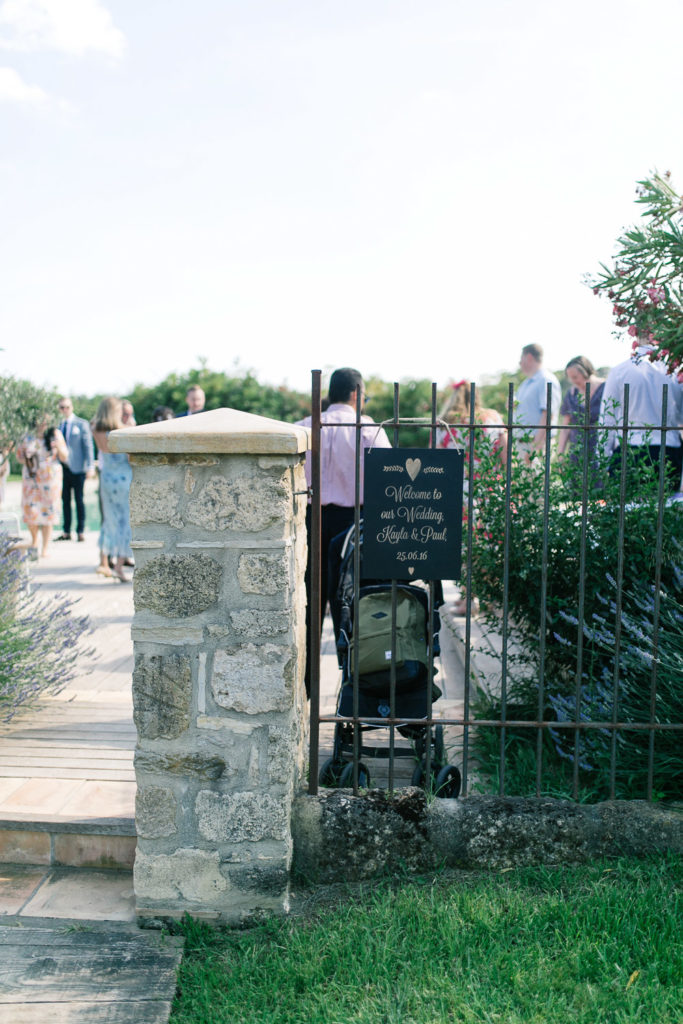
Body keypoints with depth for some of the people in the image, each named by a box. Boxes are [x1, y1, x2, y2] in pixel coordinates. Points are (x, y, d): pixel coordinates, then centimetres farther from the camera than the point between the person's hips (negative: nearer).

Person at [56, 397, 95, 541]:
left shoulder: (82, 424, 1)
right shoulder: (58, 425, 14)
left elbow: (88, 446, -3)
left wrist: (90, 466, -11)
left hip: (77, 468, -4)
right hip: (62, 468, 4)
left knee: (79, 500, 0)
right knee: (65, 500, 6)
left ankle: (81, 532, 5)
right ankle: (66, 532, 11)